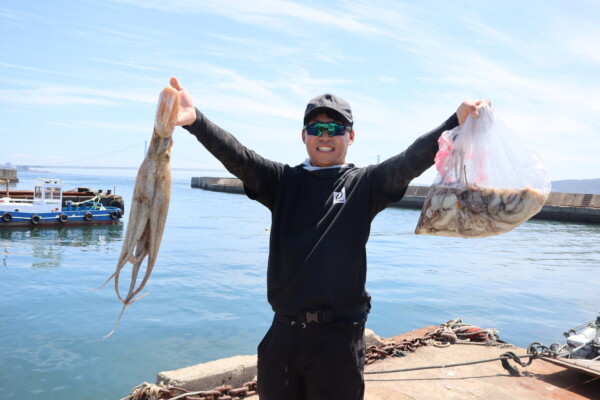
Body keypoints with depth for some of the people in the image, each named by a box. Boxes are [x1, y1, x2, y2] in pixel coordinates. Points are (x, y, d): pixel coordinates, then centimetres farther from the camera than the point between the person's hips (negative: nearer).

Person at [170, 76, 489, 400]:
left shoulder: (364, 184, 0)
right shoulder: (283, 180, 4)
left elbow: (410, 161, -15)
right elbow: (238, 158, -10)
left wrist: (456, 123, -30)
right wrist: (195, 120, -26)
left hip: (339, 336, -2)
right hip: (283, 330, 2)